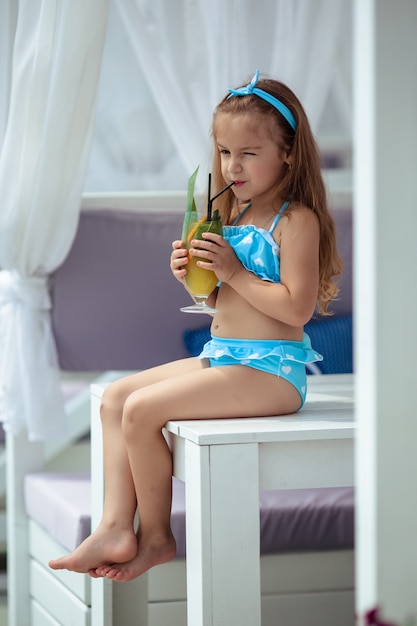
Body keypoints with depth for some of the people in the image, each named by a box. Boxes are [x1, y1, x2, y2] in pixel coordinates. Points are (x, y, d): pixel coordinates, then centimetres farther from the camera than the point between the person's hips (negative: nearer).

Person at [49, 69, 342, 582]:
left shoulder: (297, 220, -12)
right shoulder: (235, 217, 15)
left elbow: (295, 308, -21)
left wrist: (232, 271, -18)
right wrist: (193, 276, 3)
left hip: (269, 368, -10)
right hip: (221, 356, 10)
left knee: (142, 409, -20)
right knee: (114, 397, 2)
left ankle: (155, 536, -4)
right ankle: (117, 528, -6)